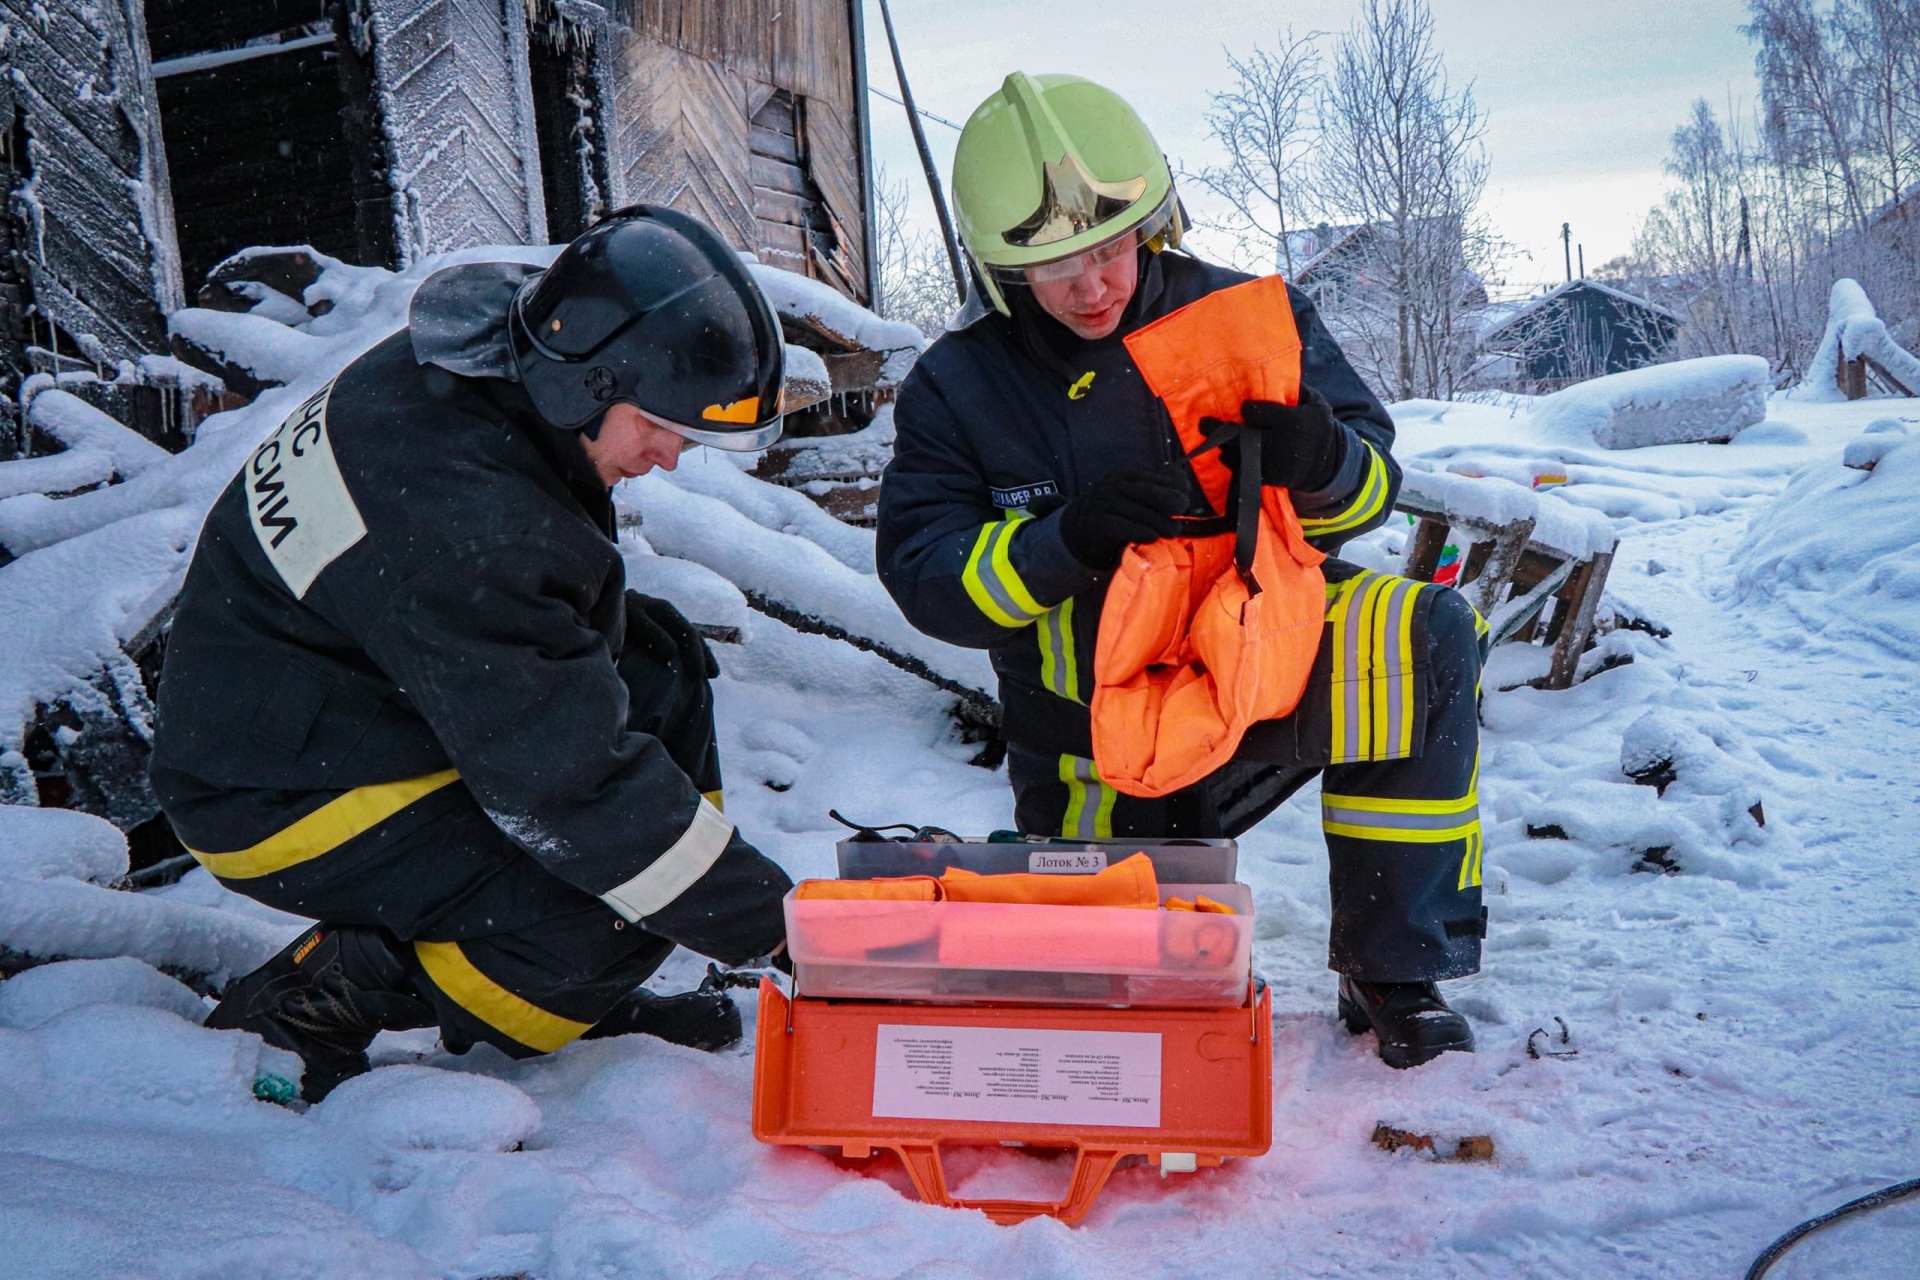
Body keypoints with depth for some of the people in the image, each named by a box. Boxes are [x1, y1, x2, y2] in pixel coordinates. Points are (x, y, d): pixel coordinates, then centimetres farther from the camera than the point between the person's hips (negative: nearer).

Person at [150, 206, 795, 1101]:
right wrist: (766, 918, -25)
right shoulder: (452, 515, -34)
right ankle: (308, 1008, -2)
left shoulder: (484, 361, -5)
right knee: (619, 899, -21)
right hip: (283, 796, -10)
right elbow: (565, 777, -31)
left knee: (661, 662, 5)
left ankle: (585, 992, 8)